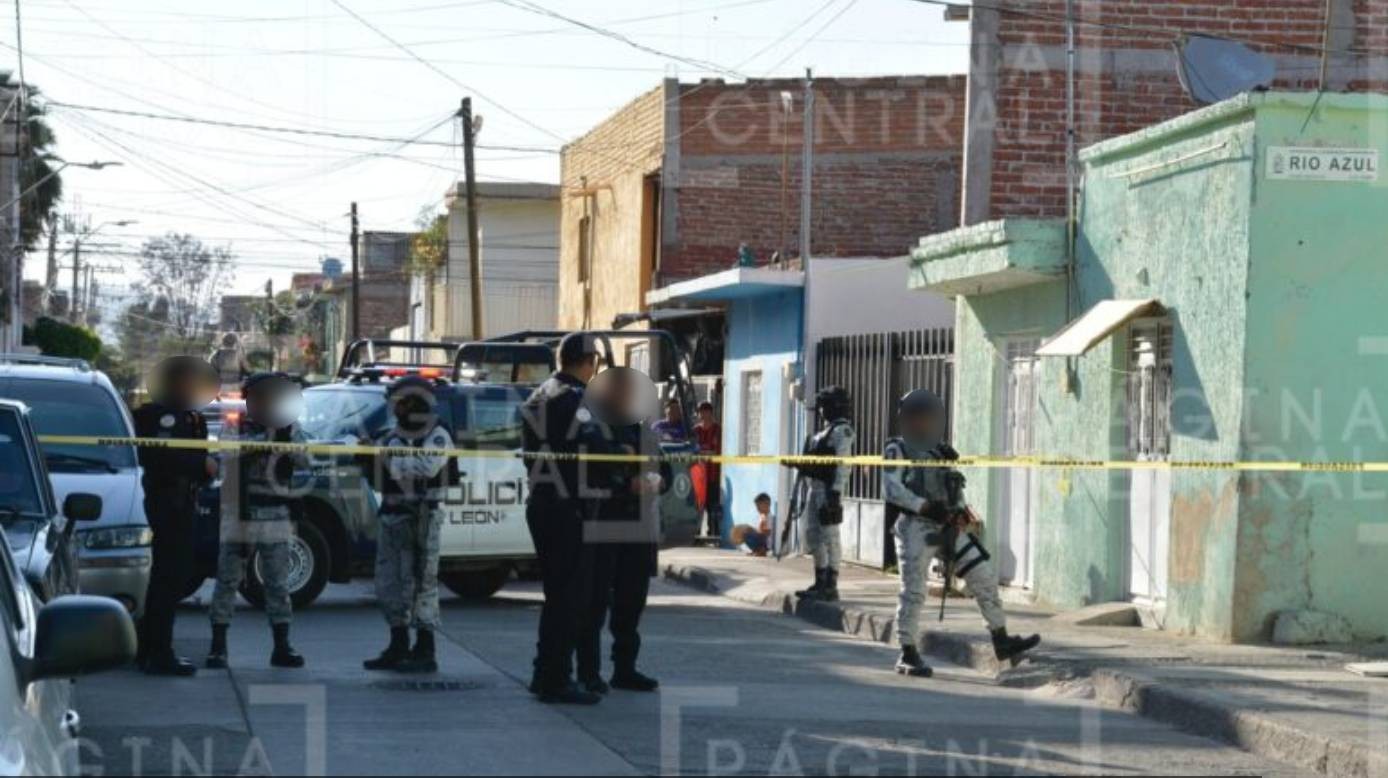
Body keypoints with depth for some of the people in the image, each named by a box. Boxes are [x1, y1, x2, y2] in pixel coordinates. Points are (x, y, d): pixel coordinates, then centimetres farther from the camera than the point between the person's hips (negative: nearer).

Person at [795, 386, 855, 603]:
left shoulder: (841, 431, -11)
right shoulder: (826, 430, 20)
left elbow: (843, 464, -19)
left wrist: (836, 491, -25)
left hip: (829, 488, -10)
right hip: (816, 487, 11)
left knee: (829, 536, -9)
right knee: (813, 534, 13)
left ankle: (830, 586, -7)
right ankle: (820, 583, 20)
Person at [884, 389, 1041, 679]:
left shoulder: (941, 452, 20)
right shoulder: (897, 450, 0)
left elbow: (955, 488, 21)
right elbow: (891, 488, -13)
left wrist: (960, 509, -1)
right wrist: (924, 506, -23)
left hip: (947, 528, 6)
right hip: (915, 528, -6)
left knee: (984, 577, 2)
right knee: (913, 592, -5)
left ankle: (1002, 642, 8)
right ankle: (908, 655, 5)